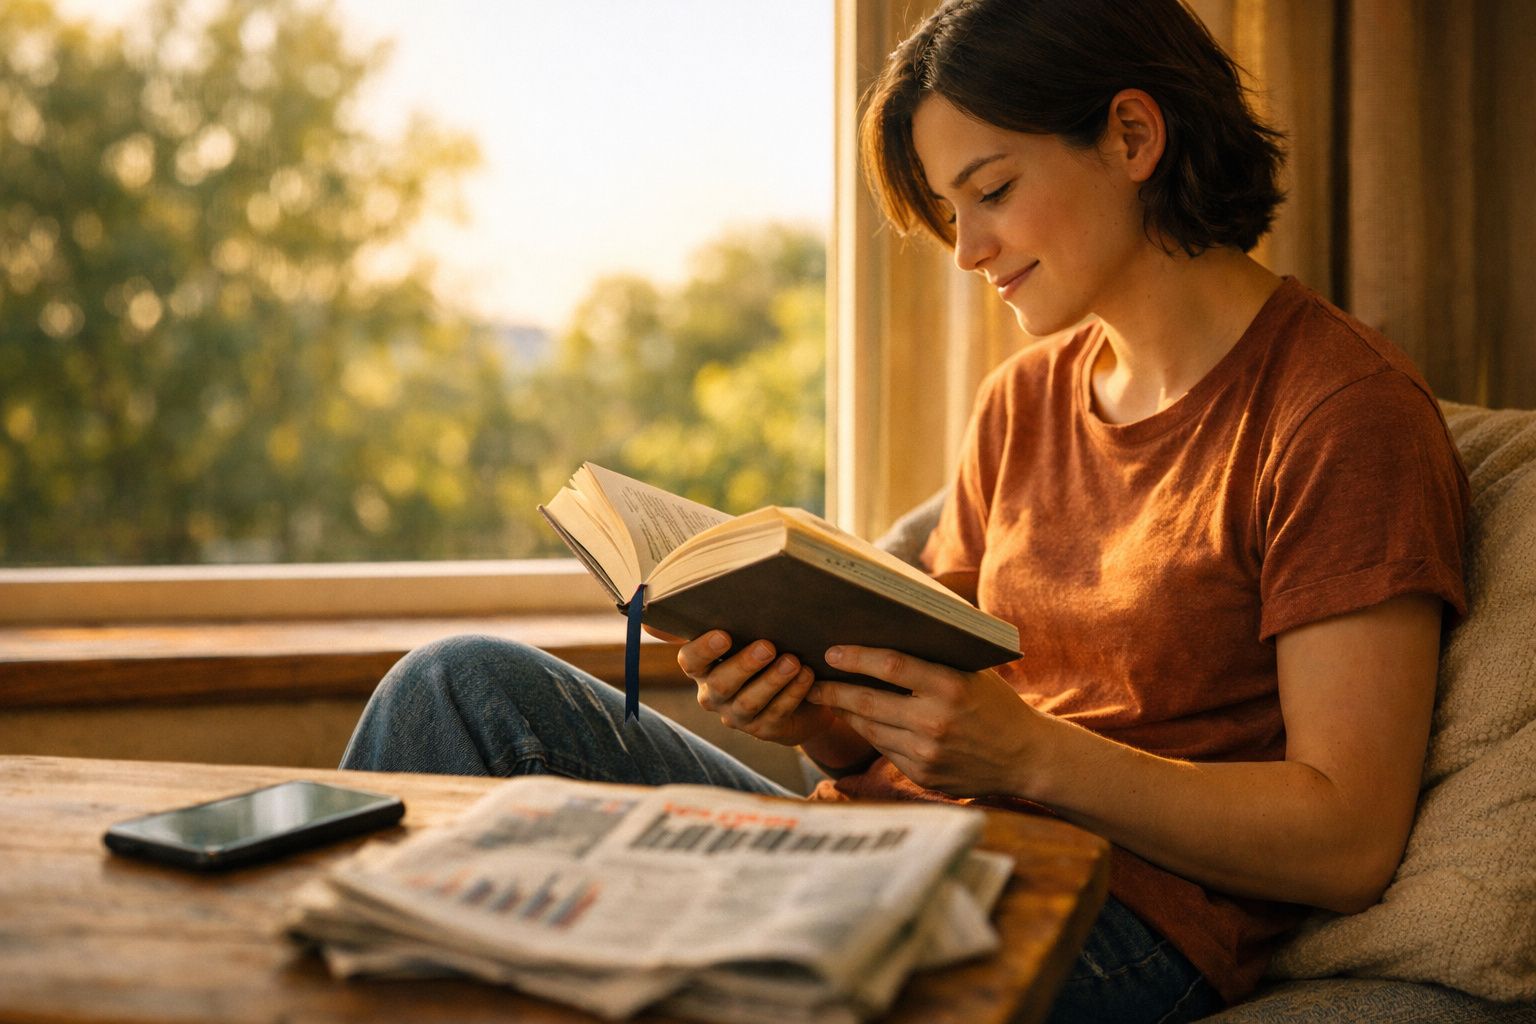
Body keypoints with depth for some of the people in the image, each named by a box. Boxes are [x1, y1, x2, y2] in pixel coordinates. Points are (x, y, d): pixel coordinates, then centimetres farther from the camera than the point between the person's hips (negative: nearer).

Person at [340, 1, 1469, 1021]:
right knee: (465, 684, -13)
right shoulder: (1025, 400, 15)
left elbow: (1349, 844, -12)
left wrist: (1030, 750, -22)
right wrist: (818, 711, -8)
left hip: (1121, 920, -7)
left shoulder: (1346, 410, -7)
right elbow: (923, 732, 15)